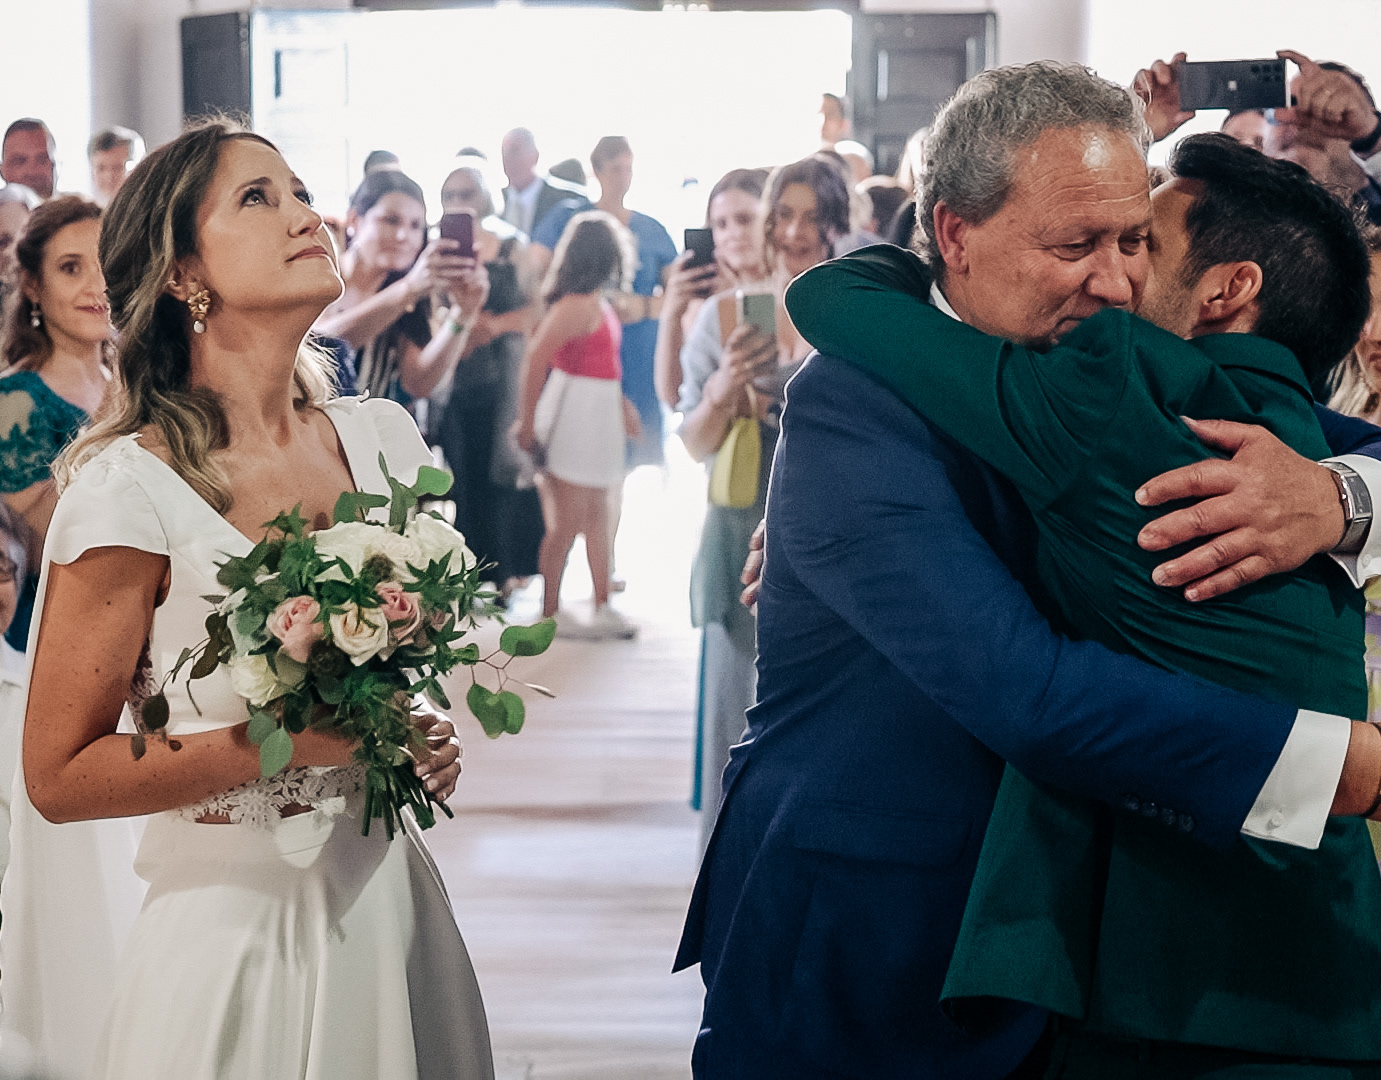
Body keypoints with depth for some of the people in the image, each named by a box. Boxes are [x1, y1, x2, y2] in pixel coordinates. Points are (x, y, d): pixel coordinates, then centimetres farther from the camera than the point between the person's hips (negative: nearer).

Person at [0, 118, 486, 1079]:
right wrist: (295, 742, -21)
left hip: (384, 891, 5)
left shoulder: (381, 437, 0)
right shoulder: (132, 487, -16)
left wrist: (423, 746, -3)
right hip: (235, 923, -5)